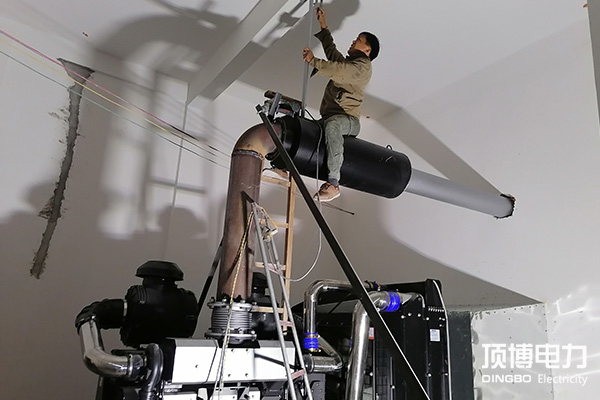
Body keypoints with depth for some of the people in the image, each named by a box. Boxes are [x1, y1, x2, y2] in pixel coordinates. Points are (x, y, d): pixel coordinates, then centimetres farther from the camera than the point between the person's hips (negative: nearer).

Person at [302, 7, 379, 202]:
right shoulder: (347, 63, 27)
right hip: (329, 118, 10)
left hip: (348, 119, -10)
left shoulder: (362, 66, -3)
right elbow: (331, 49, 40)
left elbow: (338, 71, -21)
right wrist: (323, 27, 37)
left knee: (332, 125, -43)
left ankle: (333, 183, -45)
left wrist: (313, 60, -19)